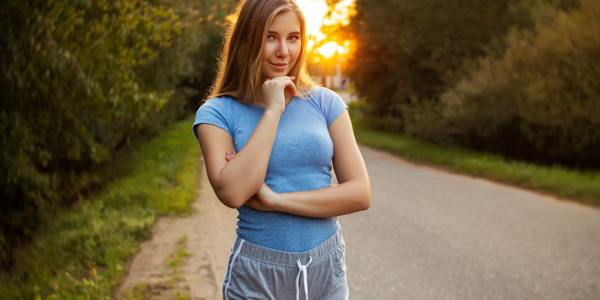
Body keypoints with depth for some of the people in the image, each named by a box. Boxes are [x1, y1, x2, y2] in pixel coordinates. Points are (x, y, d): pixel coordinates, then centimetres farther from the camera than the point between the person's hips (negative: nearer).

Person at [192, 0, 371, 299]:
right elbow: (232, 193, -21)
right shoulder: (217, 112, -6)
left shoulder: (325, 103, -1)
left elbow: (360, 194, -7)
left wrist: (275, 199, -15)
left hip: (327, 267, 2)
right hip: (257, 274, -2)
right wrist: (273, 110, -17)